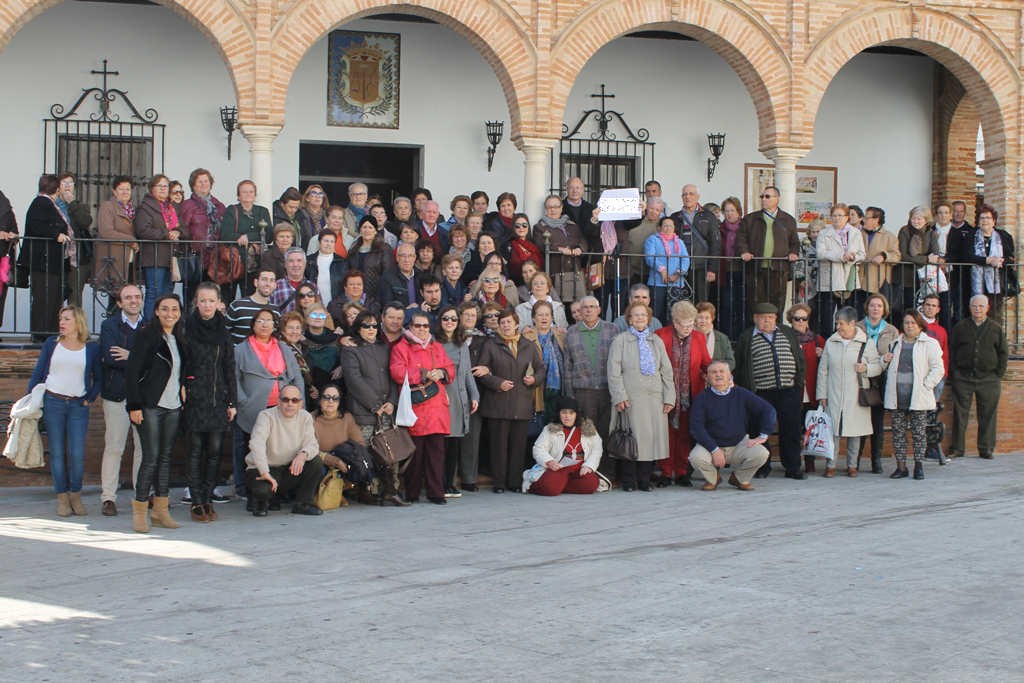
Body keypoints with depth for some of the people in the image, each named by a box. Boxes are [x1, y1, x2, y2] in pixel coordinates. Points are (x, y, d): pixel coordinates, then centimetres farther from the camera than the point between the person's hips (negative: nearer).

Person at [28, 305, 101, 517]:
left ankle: (75, 495, 9)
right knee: (57, 453, 0)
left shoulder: (91, 348, 5)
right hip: (52, 403, 1)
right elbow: (38, 373, 9)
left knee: (77, 454, -8)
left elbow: (98, 378, 14)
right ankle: (62, 498, 7)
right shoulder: (51, 343, 7)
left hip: (78, 405, -1)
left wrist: (89, 399, 3)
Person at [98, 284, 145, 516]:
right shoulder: (109, 326, 4)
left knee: (145, 446, 4)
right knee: (114, 447, -3)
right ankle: (108, 497, 1)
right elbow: (108, 357, -12)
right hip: (117, 395, -3)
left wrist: (130, 356, -11)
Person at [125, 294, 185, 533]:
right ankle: (139, 511, -1)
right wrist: (134, 405, -14)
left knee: (165, 457, 7)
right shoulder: (147, 335, -6)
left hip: (172, 407, 6)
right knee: (151, 457, -9)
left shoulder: (179, 339, 14)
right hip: (150, 406, -6)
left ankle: (160, 510, 13)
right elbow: (132, 372, -10)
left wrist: (182, 399, 12)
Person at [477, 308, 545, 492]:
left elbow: (541, 368, 17)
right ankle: (499, 482, 5)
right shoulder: (490, 346, 5)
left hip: (522, 404, 2)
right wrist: (498, 383, -11)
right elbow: (481, 372, 1)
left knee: (518, 443, 3)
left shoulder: (529, 347, 12)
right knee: (499, 443, -2)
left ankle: (515, 482, 11)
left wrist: (535, 379, -3)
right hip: (498, 404, -2)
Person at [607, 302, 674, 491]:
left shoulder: (656, 341, 17)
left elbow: (666, 371, 15)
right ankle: (629, 481, 2)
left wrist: (669, 397, 6)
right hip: (631, 398, -3)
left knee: (652, 436, 0)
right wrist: (619, 396, -10)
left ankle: (644, 480, 9)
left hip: (654, 397, 3)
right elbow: (614, 371, 0)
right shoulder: (620, 340, 6)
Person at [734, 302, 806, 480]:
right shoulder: (746, 339, 5)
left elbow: (800, 358, 15)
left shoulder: (788, 334, 14)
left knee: (791, 430, 2)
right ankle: (762, 468, 12)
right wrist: (747, 391, -2)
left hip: (789, 390, 2)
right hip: (761, 393, -2)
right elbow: (739, 367, 4)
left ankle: (793, 468, 9)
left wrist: (799, 381, 6)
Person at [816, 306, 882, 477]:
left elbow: (878, 366, 7)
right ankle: (831, 465, 5)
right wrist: (821, 395, 7)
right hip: (834, 397, 1)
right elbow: (823, 370, 11)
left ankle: (852, 465, 15)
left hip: (856, 397, -1)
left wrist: (866, 368, -15)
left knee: (855, 431, 4)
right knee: (833, 431, -2)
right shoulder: (830, 343, 8)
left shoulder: (867, 343, 2)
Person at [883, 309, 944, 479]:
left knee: (919, 432, -1)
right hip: (896, 397, 4)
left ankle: (919, 466, 7)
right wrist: (884, 360, 5)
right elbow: (888, 367, 27)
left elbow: (937, 368, -1)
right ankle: (901, 466, 9)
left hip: (918, 397, -4)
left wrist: (926, 385, -10)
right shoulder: (895, 343, 17)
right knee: (898, 432, 3)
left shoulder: (929, 344, 4)